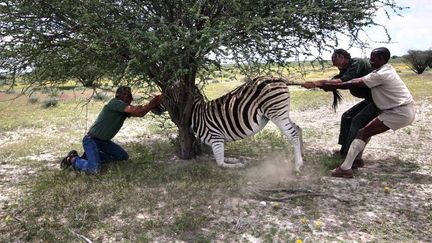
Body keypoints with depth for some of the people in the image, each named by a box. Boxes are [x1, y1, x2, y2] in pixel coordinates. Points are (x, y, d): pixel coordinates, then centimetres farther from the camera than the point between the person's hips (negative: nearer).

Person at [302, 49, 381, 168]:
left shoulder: (357, 63, -20)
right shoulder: (346, 69, 10)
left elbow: (342, 82, -33)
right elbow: (335, 79, 0)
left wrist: (319, 82, -35)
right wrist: (314, 84, -14)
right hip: (370, 99, 10)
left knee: (358, 121, -22)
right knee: (347, 117, 11)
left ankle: (355, 158, -23)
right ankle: (345, 150, 18)